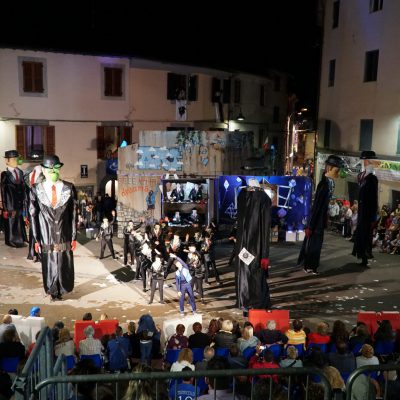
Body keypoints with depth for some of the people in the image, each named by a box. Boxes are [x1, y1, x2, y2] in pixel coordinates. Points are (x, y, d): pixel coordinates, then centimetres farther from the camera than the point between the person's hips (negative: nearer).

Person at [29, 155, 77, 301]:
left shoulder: (69, 188, -3)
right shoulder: (36, 190, -4)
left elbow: (73, 214, 0)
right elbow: (33, 216, 0)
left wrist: (74, 237, -1)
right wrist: (36, 239, -2)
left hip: (64, 238, 0)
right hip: (46, 238, 0)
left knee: (65, 265, 8)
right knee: (49, 266, 9)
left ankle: (61, 290, 31)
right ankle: (53, 292, 31)